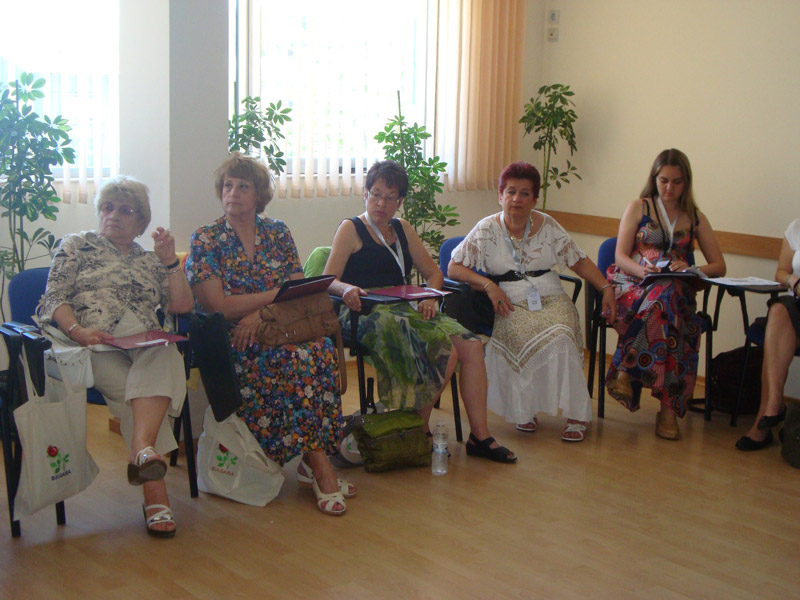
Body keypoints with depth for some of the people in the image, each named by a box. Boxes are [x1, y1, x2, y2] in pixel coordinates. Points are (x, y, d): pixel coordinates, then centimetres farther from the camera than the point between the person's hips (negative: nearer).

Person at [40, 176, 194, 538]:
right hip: (93, 346, -1)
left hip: (146, 346, 2)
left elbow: (182, 306, 17)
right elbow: (54, 299, 9)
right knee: (137, 394, -33)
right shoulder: (76, 246, 22)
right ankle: (155, 493, -39)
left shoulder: (149, 261, 29)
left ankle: (142, 450, -57)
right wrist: (77, 331, -10)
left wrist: (170, 260, 9)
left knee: (163, 358, -37)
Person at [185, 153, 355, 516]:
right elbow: (219, 306, -8)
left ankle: (312, 463, -25)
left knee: (320, 347, -30)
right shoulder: (205, 241, 3)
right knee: (293, 355, -34)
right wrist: (278, 293, -8)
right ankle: (320, 467, -29)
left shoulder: (278, 233, 14)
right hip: (231, 341, -3)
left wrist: (260, 312, -14)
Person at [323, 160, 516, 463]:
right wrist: (347, 289, -28)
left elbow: (433, 273, 23)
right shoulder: (350, 229, 5)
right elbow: (327, 281, -5)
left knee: (472, 346, -16)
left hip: (405, 311, 6)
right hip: (368, 314, -6)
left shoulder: (403, 230, 22)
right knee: (444, 351, -29)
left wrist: (429, 298, 1)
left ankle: (480, 437, -11)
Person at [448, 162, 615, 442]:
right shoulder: (486, 230, 2)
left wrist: (606, 288, -1)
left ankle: (576, 413, -21)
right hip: (512, 305, -1)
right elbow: (454, 268, 0)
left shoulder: (547, 226, 9)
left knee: (561, 336, -31)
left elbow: (579, 261, 12)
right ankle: (525, 408, -16)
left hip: (553, 299, 2)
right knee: (526, 337, -35)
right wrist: (488, 285, -13)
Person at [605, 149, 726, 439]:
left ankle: (626, 371, -33)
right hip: (633, 286, -2)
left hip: (677, 290, 2)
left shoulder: (695, 218, 19)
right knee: (664, 296, -38)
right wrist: (643, 271, -19)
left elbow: (719, 266, 13)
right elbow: (620, 256, 2)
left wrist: (691, 270, -9)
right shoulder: (638, 208, 13)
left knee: (664, 297, -37)